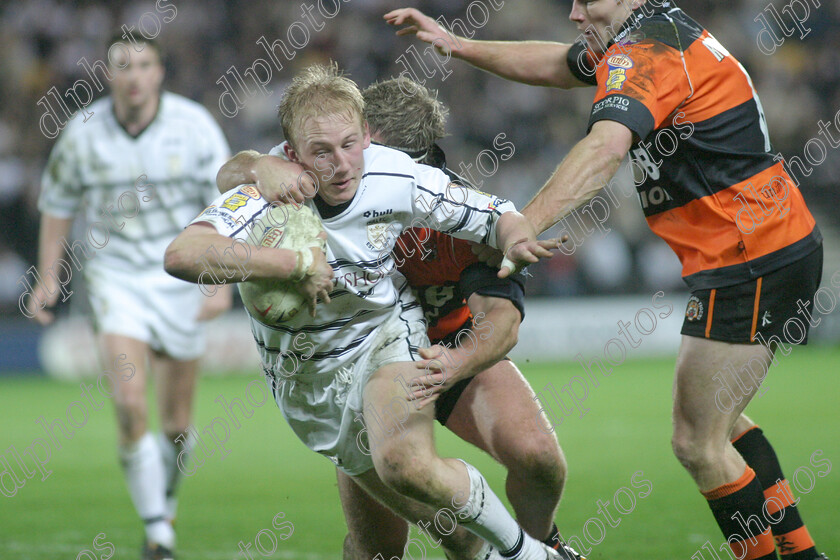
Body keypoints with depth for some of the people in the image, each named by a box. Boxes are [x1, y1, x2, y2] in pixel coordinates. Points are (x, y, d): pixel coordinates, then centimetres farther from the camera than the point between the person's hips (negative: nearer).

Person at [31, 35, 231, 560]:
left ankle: (166, 504, 36)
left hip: (181, 277, 0)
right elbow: (59, 204, 9)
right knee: (130, 402, -19)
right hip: (116, 277, 0)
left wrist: (222, 282, -16)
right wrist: (48, 277, 5)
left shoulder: (194, 124, -10)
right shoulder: (83, 132, -7)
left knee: (177, 419, 7)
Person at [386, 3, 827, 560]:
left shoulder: (647, 51, -19)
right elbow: (556, 63, 27)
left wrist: (522, 227, -45)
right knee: (718, 422, 21)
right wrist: (459, 45, 22)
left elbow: (605, 148, -37)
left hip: (751, 260, -11)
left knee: (697, 444, -6)